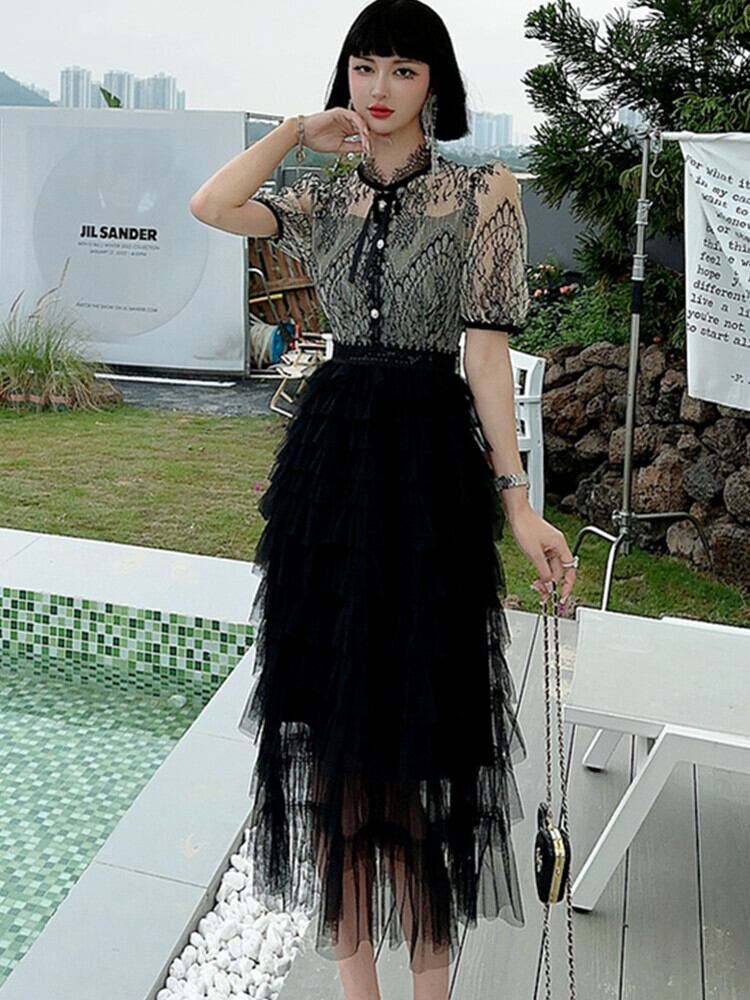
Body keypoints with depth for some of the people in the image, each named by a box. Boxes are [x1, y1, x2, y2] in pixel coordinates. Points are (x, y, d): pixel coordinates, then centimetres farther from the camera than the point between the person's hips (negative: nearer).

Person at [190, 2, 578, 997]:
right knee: (332, 718, 7)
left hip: (429, 459, -3)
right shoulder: (325, 201, 13)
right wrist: (298, 130, 4)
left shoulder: (483, 192, 2)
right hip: (329, 456, 4)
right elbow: (209, 206, -5)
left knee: (419, 720, 3)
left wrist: (515, 498, -12)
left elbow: (486, 349, -5)